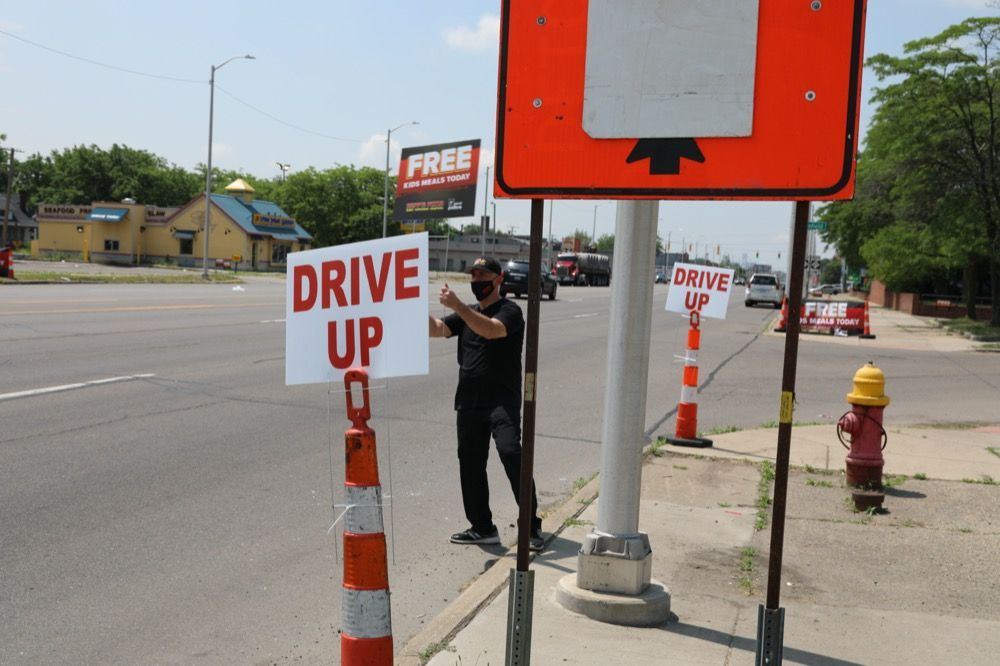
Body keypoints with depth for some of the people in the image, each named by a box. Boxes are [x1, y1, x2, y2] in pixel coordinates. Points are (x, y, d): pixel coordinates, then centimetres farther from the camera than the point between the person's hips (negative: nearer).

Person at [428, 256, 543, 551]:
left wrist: (457, 306, -31)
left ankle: (531, 525, -10)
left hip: (502, 402, -7)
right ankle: (482, 527, 19)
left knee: (511, 455, -18)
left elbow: (492, 330, -25)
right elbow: (437, 329, 3)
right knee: (471, 464, 9)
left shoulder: (509, 311, -3)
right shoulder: (467, 314, 19)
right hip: (468, 402, 7)